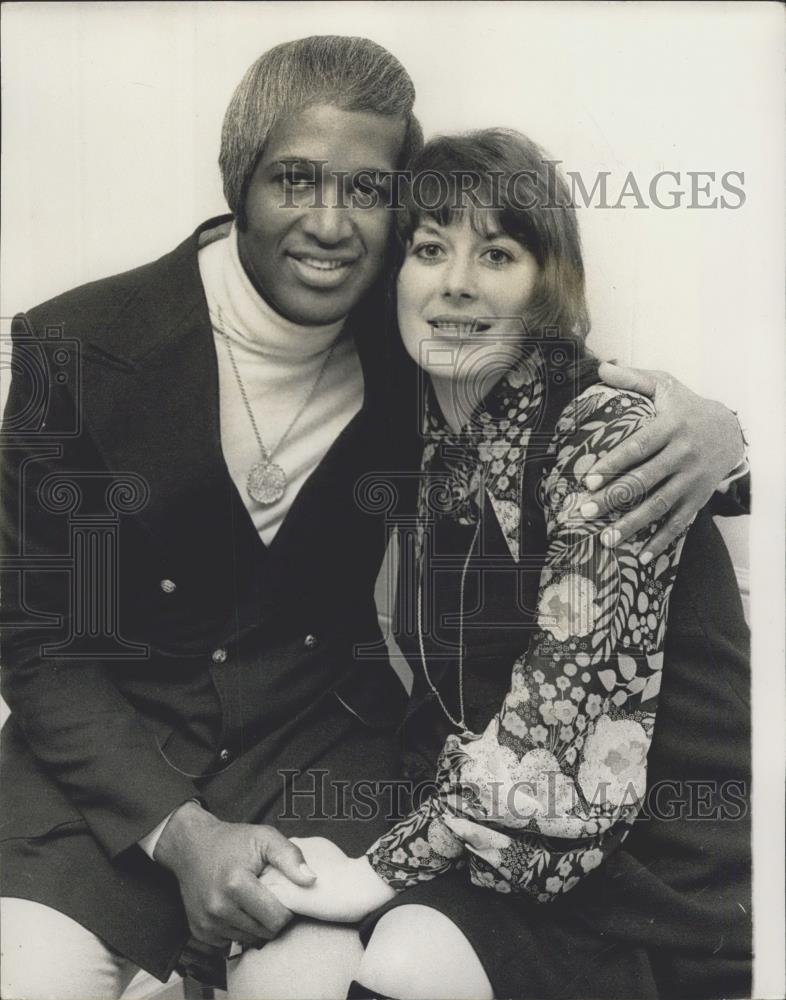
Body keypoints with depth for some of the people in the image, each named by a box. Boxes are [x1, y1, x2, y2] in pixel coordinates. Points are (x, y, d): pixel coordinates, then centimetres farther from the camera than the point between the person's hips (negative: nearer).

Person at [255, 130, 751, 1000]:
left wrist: (384, 869, -17)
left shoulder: (610, 434, -16)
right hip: (502, 848, 5)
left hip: (660, 875, -5)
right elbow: (446, 698, 7)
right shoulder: (433, 443, 4)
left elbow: (567, 715, -21)